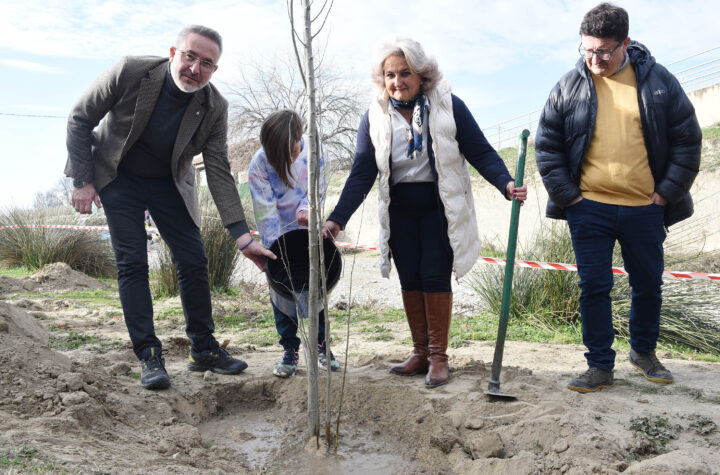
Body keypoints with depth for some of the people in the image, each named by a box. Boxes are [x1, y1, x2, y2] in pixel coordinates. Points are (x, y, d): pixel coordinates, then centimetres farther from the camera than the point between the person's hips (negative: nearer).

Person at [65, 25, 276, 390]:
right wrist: (82, 180, -14)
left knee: (193, 261, -3)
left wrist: (242, 235, -24)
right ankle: (149, 356, -2)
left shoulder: (214, 107, -18)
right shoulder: (129, 72, -24)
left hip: (169, 184, 2)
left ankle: (204, 349, 10)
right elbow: (80, 119, -11)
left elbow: (219, 172, -16)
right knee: (131, 262, -9)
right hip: (118, 178, -2)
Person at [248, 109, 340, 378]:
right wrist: (274, 247, -24)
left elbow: (316, 189, -4)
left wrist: (305, 208, -25)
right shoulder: (260, 164, -20)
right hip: (278, 235, -1)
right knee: (281, 290, -1)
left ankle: (321, 345, 18)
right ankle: (290, 351, 12)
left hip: (307, 231, 1)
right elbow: (266, 210, -20)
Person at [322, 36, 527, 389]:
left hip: (439, 205, -3)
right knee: (409, 279, 6)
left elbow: (481, 153, -6)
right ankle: (420, 353, 19)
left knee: (434, 276, -7)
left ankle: (438, 356, 7)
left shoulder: (448, 106, -8)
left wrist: (506, 184, -23)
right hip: (399, 208, 3)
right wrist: (337, 219, -11)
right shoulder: (375, 117, -1)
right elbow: (361, 174, -2)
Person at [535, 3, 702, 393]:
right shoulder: (568, 87, 0)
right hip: (589, 208, -1)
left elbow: (687, 141, 5)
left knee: (649, 285, 13)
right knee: (594, 286, 1)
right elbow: (546, 146, 4)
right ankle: (600, 367, 14)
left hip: (645, 209, 1)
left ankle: (644, 352, 36)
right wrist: (567, 196, -2)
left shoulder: (659, 81, 1)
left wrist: (666, 193, -1)